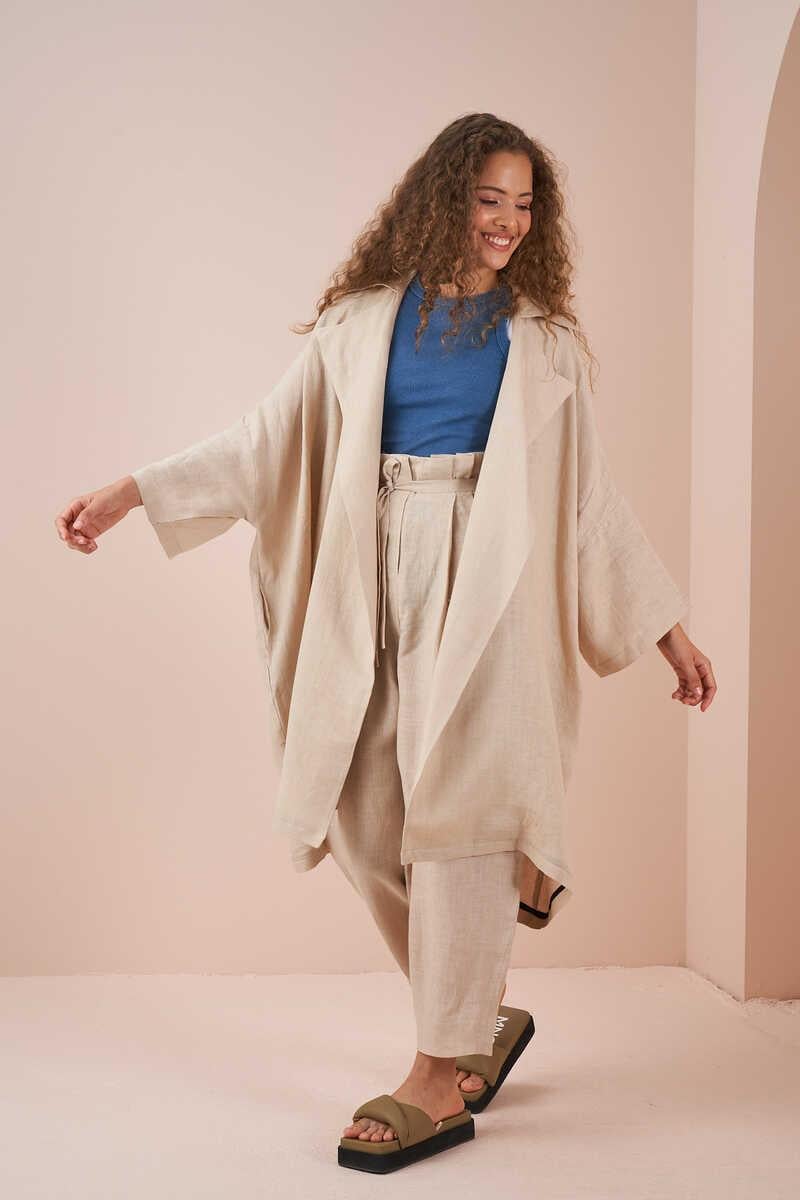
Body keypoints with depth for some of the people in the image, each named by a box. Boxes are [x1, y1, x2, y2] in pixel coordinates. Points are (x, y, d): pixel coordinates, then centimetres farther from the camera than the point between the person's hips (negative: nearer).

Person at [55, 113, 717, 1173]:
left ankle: (442, 1081, 3)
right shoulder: (369, 316, 11)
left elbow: (587, 489, 13)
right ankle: (484, 1015, 21)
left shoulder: (541, 333, 11)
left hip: (481, 576, -2)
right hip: (378, 571, 2)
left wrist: (668, 629, 13)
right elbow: (275, 436, 11)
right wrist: (129, 493, 4)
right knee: (364, 816, 0)